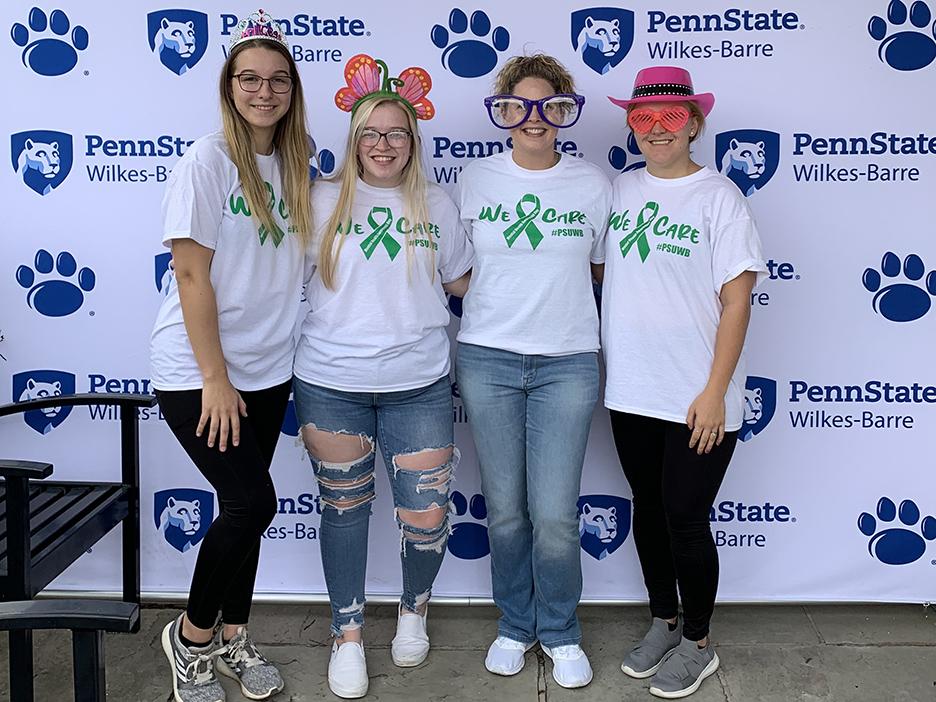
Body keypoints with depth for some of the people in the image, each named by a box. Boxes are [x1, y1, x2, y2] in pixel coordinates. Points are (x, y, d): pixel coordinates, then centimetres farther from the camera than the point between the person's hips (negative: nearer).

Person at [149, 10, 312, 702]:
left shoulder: (293, 167, 8)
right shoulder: (209, 161, -11)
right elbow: (191, 274, -15)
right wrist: (214, 378, -17)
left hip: (266, 369, 6)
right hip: (196, 368, -6)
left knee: (246, 506, 11)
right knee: (253, 502, -9)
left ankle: (232, 637, 29)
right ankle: (191, 634, 15)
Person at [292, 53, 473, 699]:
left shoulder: (436, 205, 6)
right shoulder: (323, 201, 3)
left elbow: (463, 281, 16)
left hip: (418, 385, 1)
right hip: (331, 384, 0)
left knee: (426, 516, 0)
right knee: (344, 508, 11)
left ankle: (415, 609, 31)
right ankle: (348, 633, 29)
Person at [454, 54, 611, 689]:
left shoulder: (593, 183, 4)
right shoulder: (476, 180, 5)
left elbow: (604, 269, 12)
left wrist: (554, 286, 0)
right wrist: (511, 290, 3)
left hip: (567, 362, -1)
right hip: (488, 358, 1)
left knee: (555, 514, -3)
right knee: (505, 509, 8)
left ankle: (561, 632, 21)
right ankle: (516, 625, 29)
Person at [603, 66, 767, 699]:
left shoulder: (719, 197, -7)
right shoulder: (620, 191, 6)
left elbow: (737, 301, -10)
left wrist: (715, 391, -14)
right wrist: (601, 362, 7)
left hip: (698, 401, -4)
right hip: (631, 390, 5)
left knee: (686, 521, 2)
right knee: (649, 511, 16)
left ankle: (698, 645, 24)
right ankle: (664, 623, 36)